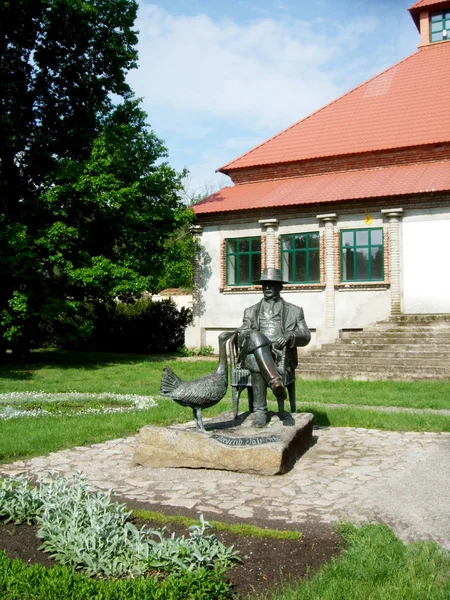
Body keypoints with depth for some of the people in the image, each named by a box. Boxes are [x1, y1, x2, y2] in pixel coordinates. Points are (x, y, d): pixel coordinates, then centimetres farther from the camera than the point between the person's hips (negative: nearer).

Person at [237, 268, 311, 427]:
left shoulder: (294, 311, 20)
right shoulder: (251, 311, 26)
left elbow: (305, 336, 10)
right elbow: (240, 337, 16)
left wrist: (289, 337, -14)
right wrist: (247, 335, -11)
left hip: (281, 356, -1)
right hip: (255, 354, 1)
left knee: (258, 366, -38)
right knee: (256, 337, -37)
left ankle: (260, 411, -37)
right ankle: (275, 380, -52)